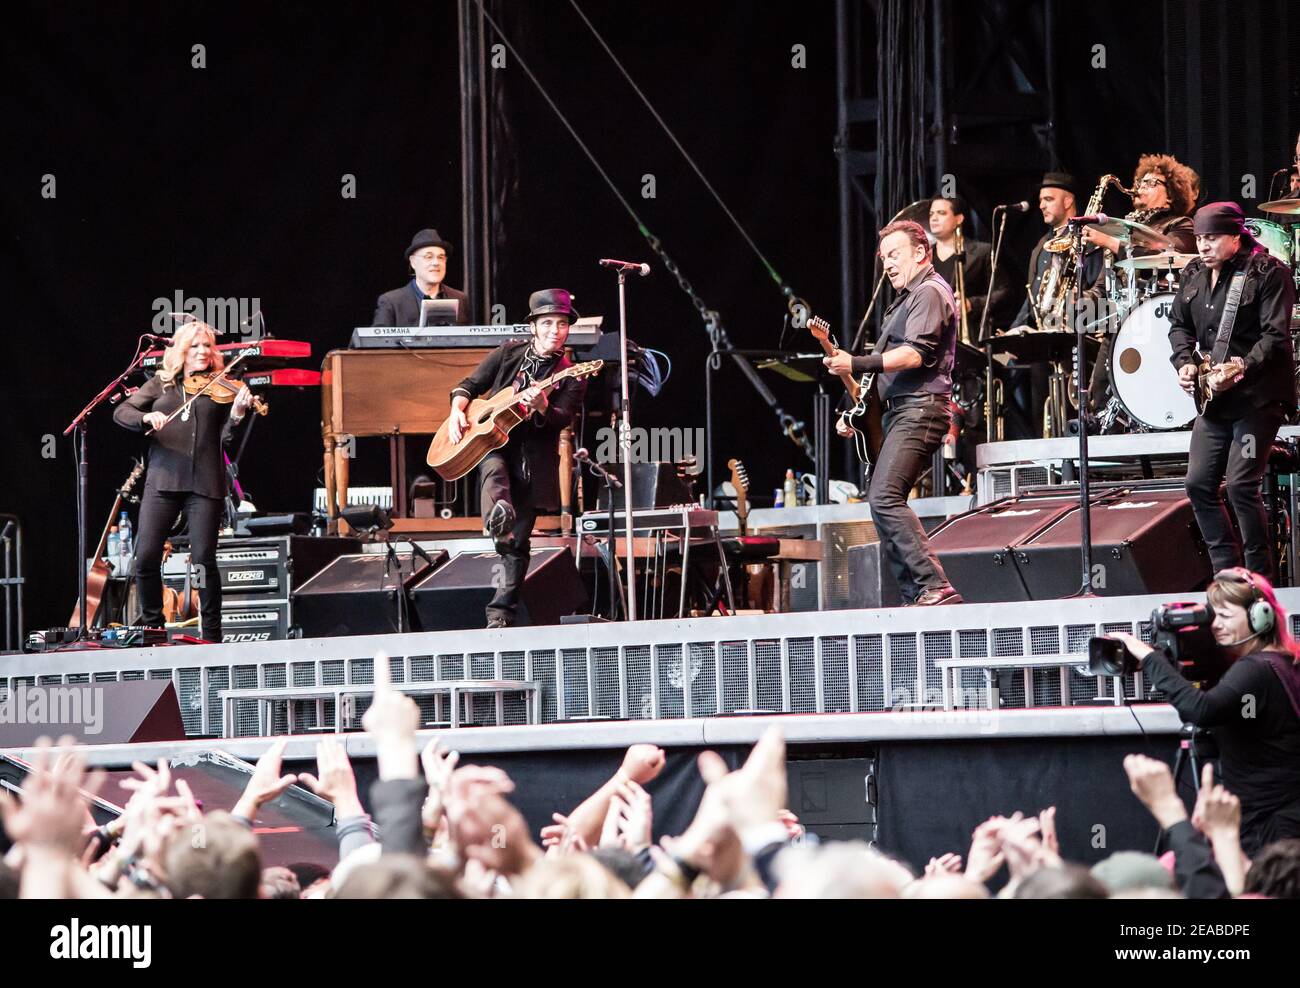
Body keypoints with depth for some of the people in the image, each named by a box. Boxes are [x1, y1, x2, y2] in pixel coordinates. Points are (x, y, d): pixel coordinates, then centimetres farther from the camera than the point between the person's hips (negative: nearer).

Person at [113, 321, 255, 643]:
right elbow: (121, 413, 5)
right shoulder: (161, 384, 13)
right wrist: (147, 417, -15)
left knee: (203, 560, -6)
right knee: (146, 557, -6)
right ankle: (152, 625, 11)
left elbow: (227, 438, 1)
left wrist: (237, 414, -18)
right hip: (163, 480, 1)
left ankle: (212, 635, 5)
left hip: (204, 482, -1)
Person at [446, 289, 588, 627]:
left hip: (533, 459, 0)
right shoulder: (508, 354, 7)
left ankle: (501, 613, 2)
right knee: (495, 471, -37)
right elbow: (470, 385, 11)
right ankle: (497, 519, -67)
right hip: (490, 442, 0)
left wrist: (541, 407, -35)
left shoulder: (571, 375, 1)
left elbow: (561, 420, -14)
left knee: (516, 543, -2)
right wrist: (457, 411, -8)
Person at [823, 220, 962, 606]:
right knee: (885, 503, 7)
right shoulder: (907, 298, 25)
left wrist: (857, 365, -28)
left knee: (884, 499, -22)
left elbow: (916, 354, -21)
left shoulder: (929, 293, -8)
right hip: (900, 411, 11)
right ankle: (915, 595, 5)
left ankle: (935, 587, -27)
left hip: (919, 409, -11)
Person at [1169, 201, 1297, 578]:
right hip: (1214, 398, 8)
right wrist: (1185, 361, 2)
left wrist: (1241, 369, -28)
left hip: (1257, 396, -8)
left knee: (1241, 486, -14)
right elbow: (1180, 324, 21)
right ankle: (1227, 573, 13)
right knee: (1199, 483, 4)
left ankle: (1260, 578, -2)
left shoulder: (1268, 274, -11)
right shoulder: (1194, 275, 11)